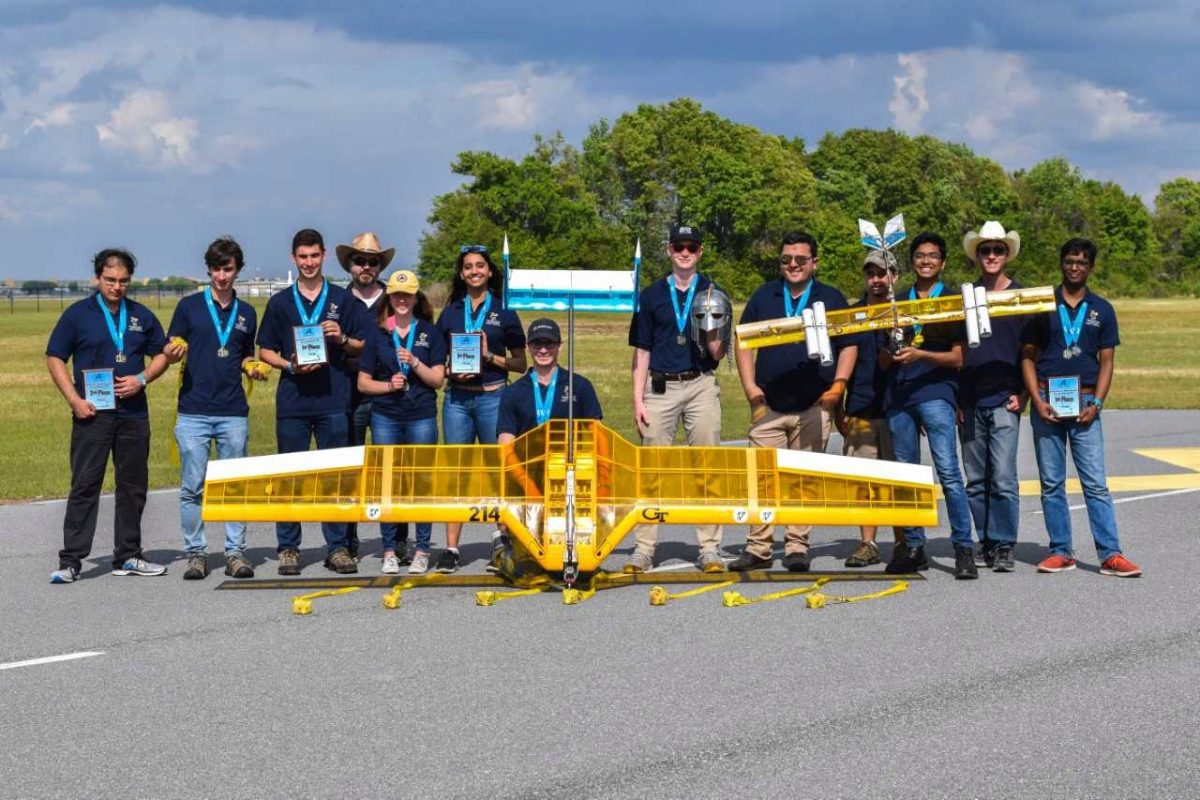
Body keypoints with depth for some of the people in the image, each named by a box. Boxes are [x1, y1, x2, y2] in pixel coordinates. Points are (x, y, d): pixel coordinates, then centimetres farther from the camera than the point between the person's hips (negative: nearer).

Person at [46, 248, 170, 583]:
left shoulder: (142, 316, 10)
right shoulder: (78, 314, 0)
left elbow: (161, 355, 16)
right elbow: (55, 359, 1)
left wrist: (141, 379, -4)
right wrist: (75, 400, -10)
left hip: (133, 413, 4)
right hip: (92, 413, -4)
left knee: (133, 486, 8)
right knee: (85, 486, -6)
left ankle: (128, 556, 18)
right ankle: (70, 561, -4)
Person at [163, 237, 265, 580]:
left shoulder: (246, 314, 13)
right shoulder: (189, 306, 4)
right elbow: (170, 352, 6)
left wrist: (252, 368, 3)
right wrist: (174, 353, -16)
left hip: (234, 413, 2)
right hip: (193, 411, -2)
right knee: (193, 487, -1)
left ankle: (235, 553, 9)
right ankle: (196, 553, 6)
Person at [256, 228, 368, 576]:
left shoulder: (343, 300, 10)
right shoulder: (280, 303, 10)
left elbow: (362, 347, 11)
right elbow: (265, 351, 11)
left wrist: (342, 339, -9)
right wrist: (290, 365, -8)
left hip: (334, 400, 0)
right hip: (292, 400, 0)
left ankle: (337, 547, 8)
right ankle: (288, 547, 8)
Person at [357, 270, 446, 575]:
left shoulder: (430, 332, 6)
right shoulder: (377, 333, 7)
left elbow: (438, 379, 2)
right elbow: (363, 383, 7)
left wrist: (414, 362, -12)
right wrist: (388, 385, -10)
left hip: (422, 416, -1)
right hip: (385, 416, 1)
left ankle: (421, 550, 6)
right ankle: (390, 550, 9)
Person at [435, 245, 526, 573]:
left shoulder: (504, 311, 5)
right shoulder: (450, 312, 12)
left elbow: (521, 363, 5)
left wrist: (489, 356, -9)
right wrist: (452, 372, -3)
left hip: (493, 396, -2)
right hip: (457, 398, 2)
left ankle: (502, 535, 18)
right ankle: (451, 548, 0)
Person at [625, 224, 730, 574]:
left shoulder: (714, 295, 8)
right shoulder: (651, 295, 11)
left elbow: (718, 354, 4)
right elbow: (642, 350, 11)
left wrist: (711, 331, -17)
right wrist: (638, 399, 3)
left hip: (701, 387, -1)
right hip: (659, 389, 1)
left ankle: (709, 548, 3)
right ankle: (644, 548, 3)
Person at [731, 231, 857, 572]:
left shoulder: (831, 299, 7)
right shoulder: (764, 296, 10)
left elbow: (849, 346, 9)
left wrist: (838, 385, -4)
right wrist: (750, 387, 1)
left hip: (814, 407, -1)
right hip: (768, 406, 1)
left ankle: (797, 547, 9)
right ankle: (758, 547, 3)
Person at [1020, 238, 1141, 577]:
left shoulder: (1102, 310, 8)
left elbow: (1106, 362, 8)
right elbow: (1027, 357, 6)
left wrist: (1096, 403, -6)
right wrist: (1037, 401, -6)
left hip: (1084, 405, -1)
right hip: (1046, 403, 1)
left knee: (1096, 483, -5)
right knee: (1051, 483, 4)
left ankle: (1110, 555, -7)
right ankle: (1061, 552, 11)